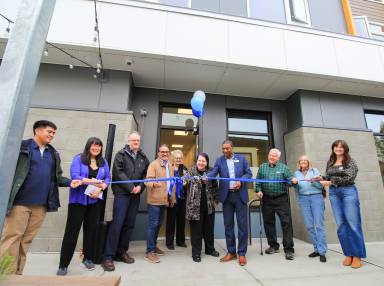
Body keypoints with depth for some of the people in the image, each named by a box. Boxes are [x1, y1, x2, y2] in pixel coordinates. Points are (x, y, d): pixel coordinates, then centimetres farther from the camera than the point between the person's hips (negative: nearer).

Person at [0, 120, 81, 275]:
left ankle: (17, 273, 23)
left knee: (27, 239, 12)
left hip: (41, 204, 4)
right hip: (20, 201, -4)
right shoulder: (22, 147, -1)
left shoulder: (53, 154, 13)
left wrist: (70, 182, -5)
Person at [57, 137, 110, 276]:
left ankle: (88, 258, 27)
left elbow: (108, 179, 5)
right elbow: (74, 176, -14)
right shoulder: (79, 159, -3)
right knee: (72, 230, 0)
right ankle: (63, 264, 13)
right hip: (78, 199, -3)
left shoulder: (103, 162, 9)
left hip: (95, 200, 4)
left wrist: (100, 189, -12)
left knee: (91, 229, 11)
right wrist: (92, 181, -24)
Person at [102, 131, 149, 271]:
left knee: (129, 224, 10)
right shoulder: (121, 154, 0)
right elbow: (118, 173, -11)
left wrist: (140, 187, -8)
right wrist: (130, 187, -14)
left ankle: (121, 252, 24)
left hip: (136, 195, 5)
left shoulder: (143, 157, 13)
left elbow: (146, 174, 8)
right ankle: (108, 256, 6)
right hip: (122, 193, -5)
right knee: (117, 224, -5)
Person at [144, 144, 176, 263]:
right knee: (153, 224, -1)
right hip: (155, 200, -7)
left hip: (165, 200, 7)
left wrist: (173, 198, 18)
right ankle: (150, 251, 10)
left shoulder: (170, 166, 14)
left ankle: (154, 246, 32)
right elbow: (148, 180, -20)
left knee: (159, 224, 17)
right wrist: (154, 183, -42)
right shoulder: (153, 164, -10)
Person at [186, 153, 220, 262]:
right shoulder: (191, 170, -1)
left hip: (209, 205, 3)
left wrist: (215, 200, 6)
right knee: (196, 229, 4)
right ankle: (196, 253, 20)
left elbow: (215, 186, 10)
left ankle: (210, 249, 36)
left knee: (209, 228, 16)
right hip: (195, 205, -3)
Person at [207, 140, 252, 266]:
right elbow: (213, 172, -8)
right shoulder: (219, 160, 6)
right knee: (228, 224, 9)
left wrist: (241, 181, -14)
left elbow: (248, 173, 4)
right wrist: (206, 177, -29)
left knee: (242, 224, 3)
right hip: (226, 195, 1)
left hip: (240, 195, -1)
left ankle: (242, 253, 18)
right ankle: (231, 252, 23)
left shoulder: (241, 158, 6)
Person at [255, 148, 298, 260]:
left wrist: (293, 180, -23)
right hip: (266, 199, 3)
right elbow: (258, 181, 9)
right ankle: (273, 246, 26)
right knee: (268, 222, 10)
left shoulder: (283, 167, 4)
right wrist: (259, 190, -5)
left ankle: (289, 249, 7)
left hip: (281, 199, -2)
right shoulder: (262, 167, 9)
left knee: (286, 223, -4)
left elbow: (289, 180, -2)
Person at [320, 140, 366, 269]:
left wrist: (331, 182, -13)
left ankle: (357, 255, 11)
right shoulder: (330, 162, 13)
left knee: (353, 224, -1)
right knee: (341, 225, 5)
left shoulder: (350, 162, 1)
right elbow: (327, 178, 15)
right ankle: (348, 254, 15)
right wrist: (321, 179, -5)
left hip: (348, 192, -4)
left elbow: (349, 178, -10)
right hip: (334, 193, 4)